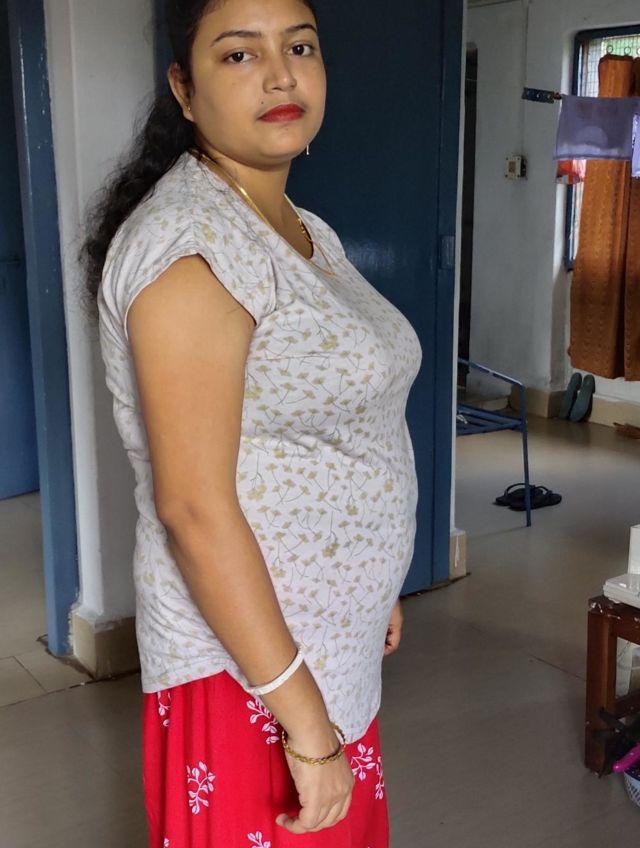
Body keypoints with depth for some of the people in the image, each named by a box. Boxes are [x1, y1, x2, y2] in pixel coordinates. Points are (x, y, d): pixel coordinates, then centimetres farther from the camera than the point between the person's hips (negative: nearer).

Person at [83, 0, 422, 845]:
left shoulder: (310, 231, 7)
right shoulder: (189, 243, -22)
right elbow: (194, 505, -25)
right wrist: (303, 719, -23)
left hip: (331, 643, 9)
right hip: (248, 658, -8)